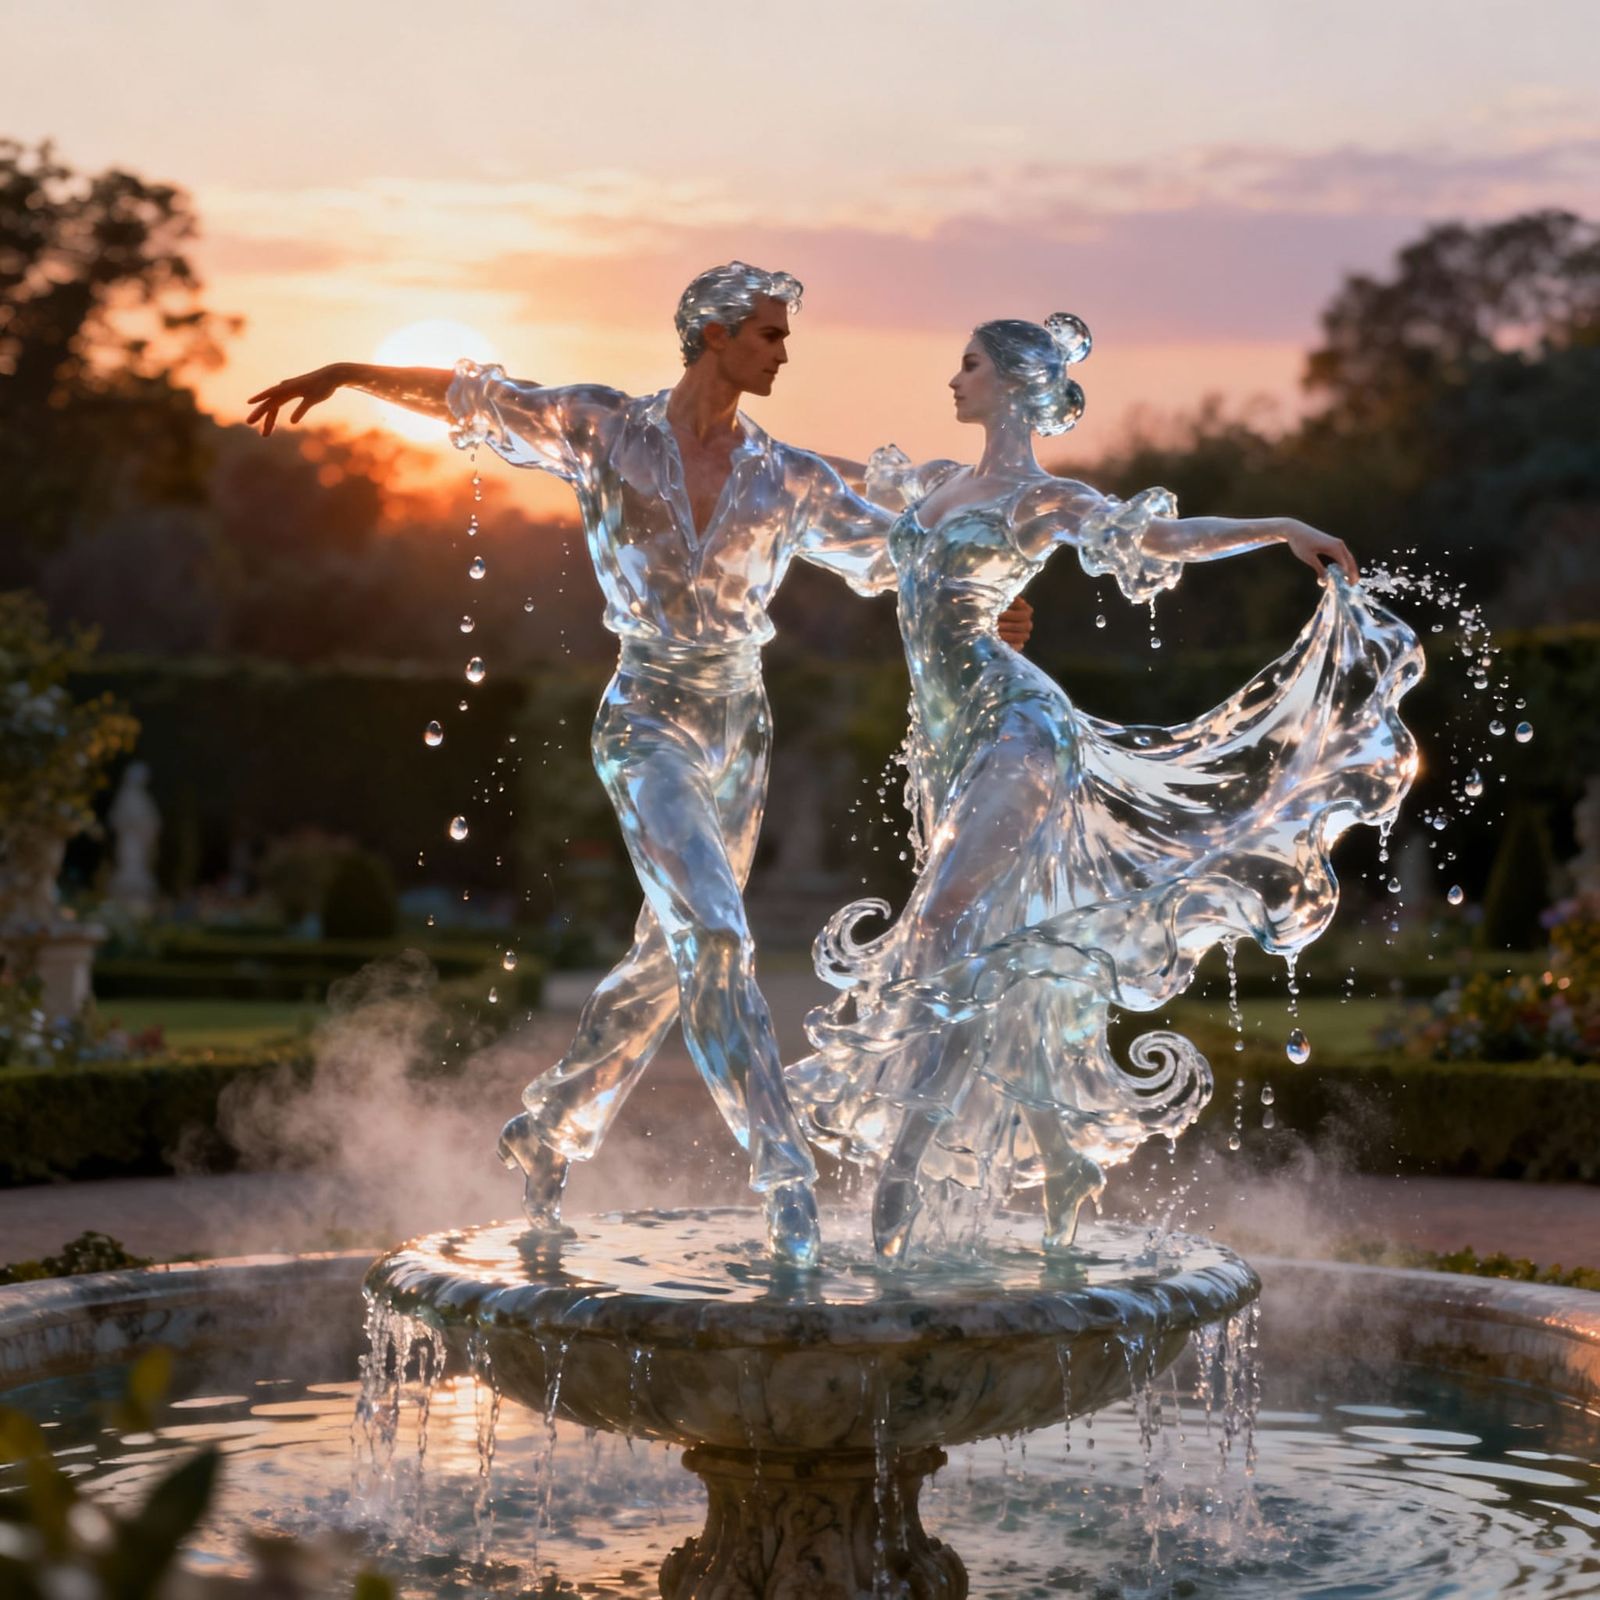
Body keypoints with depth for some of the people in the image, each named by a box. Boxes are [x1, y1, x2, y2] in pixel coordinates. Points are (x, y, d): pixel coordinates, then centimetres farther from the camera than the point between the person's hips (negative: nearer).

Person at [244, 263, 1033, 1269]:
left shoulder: (788, 480, 6)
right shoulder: (604, 430, -2)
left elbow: (896, 553, 11)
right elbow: (467, 396, 7)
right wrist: (340, 376, 6)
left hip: (742, 728, 5)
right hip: (649, 724, -5)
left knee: (670, 958, 11)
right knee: (715, 933, -21)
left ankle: (548, 1133, 30)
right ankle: (785, 1175, -19)